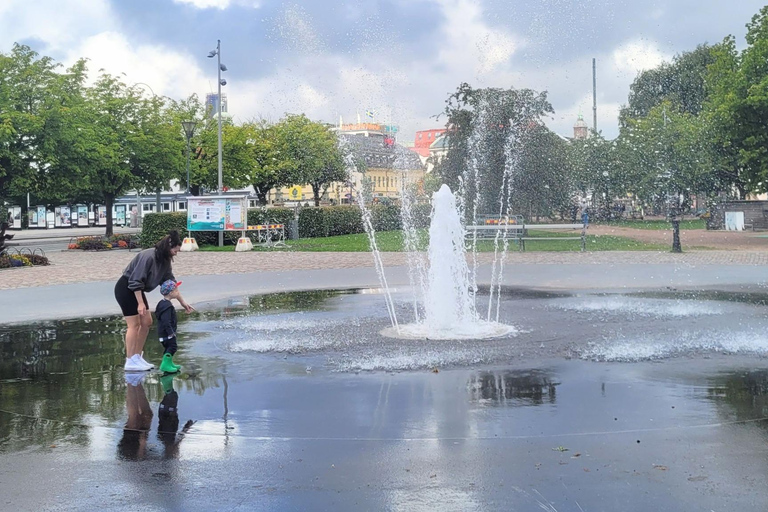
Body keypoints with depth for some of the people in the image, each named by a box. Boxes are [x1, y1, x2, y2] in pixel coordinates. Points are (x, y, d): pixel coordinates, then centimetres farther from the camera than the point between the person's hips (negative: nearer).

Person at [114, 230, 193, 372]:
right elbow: (136, 281, -26)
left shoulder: (164, 261, 3)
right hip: (125, 288, -9)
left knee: (147, 322, 7)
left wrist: (182, 302, 12)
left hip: (136, 290, 9)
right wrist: (140, 303, -24)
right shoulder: (148, 257, -25)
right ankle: (130, 361, -3)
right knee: (134, 324, -8)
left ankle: (138, 357, 16)